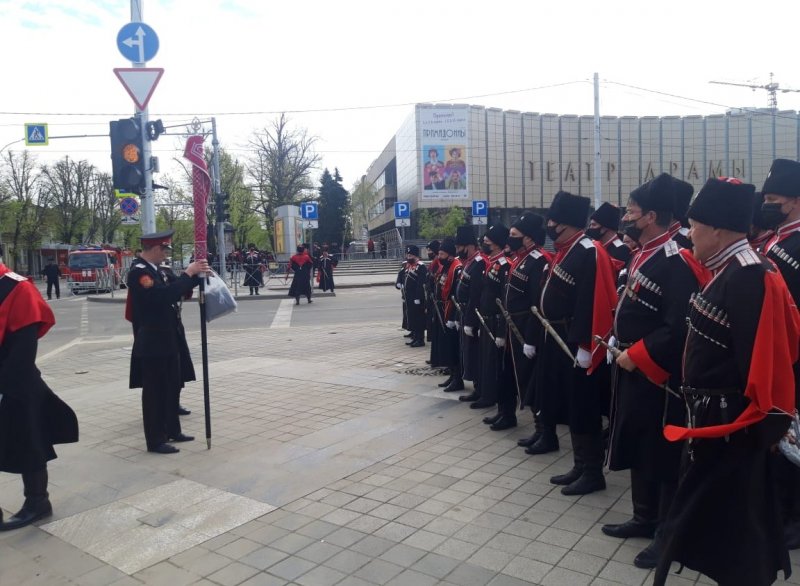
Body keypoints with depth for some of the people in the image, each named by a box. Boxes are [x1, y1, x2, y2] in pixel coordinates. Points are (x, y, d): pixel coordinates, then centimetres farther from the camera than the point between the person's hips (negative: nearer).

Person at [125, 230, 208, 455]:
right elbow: (164, 295, -31)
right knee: (155, 391, 0)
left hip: (168, 339, 9)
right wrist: (188, 273, -25)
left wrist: (197, 275, 3)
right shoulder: (139, 271, -18)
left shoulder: (157, 269, 11)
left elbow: (177, 290, 17)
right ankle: (155, 440, 9)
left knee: (172, 387, 17)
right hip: (153, 342, -9)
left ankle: (172, 430, 29)